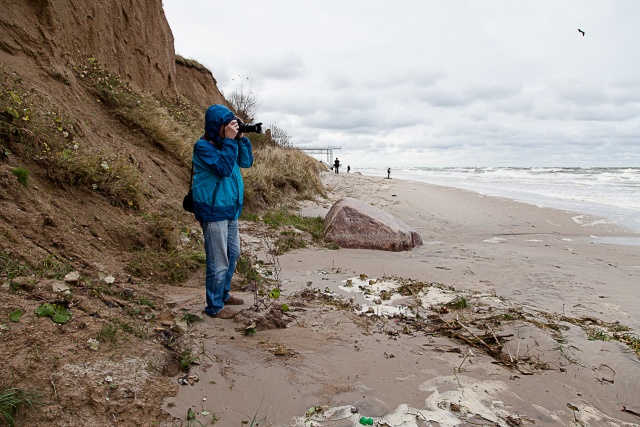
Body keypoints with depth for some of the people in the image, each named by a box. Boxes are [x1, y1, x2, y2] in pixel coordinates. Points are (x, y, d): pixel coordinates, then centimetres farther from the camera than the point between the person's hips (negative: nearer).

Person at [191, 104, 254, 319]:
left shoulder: (226, 143, 10)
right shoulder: (203, 146, -13)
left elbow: (246, 162, 8)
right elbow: (224, 168, -25)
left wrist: (241, 139, -3)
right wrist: (229, 140, -22)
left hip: (230, 210, 9)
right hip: (213, 212, -9)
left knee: (233, 254, 20)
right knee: (218, 263, -3)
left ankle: (224, 294, 37)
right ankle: (214, 306, 12)